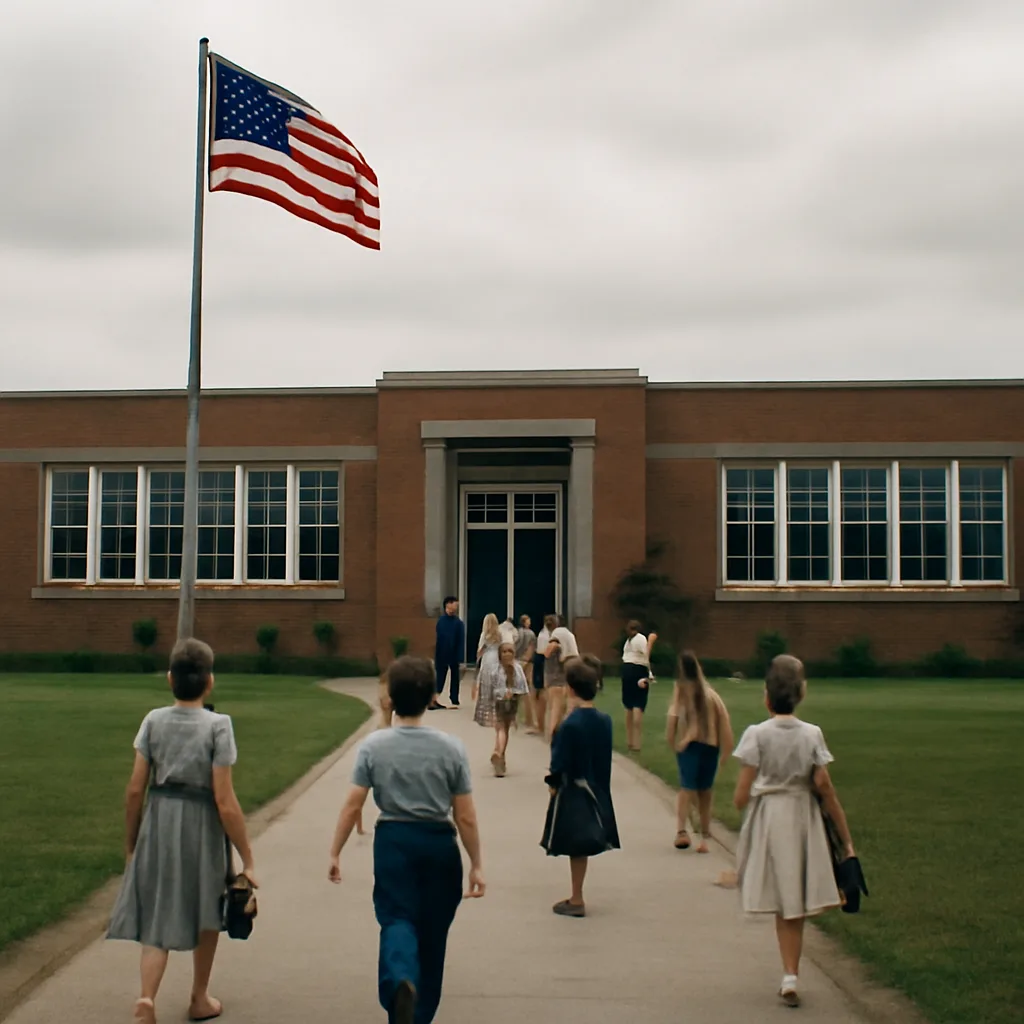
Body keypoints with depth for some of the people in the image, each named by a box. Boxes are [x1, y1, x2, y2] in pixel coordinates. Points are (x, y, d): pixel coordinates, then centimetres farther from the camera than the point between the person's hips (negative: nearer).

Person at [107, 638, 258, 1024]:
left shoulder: (153, 721, -2)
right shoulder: (217, 725, -12)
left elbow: (135, 789, -1)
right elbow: (224, 800, -15)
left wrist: (131, 839, 14)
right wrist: (247, 858, -8)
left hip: (158, 823, 2)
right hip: (201, 825, -2)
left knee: (157, 917, 8)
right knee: (205, 916, 19)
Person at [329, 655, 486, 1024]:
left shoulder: (373, 745, -6)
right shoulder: (450, 747, -6)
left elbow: (352, 805, -5)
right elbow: (465, 816, -3)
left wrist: (335, 853, 6)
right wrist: (476, 864, 6)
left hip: (393, 840, -1)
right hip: (439, 842, 1)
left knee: (397, 919, 2)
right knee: (432, 931, 14)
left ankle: (400, 979, -30)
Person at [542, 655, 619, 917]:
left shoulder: (570, 724, -22)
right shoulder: (604, 720, -4)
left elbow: (560, 762, -15)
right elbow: (605, 757, 6)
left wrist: (553, 783, -2)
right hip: (595, 791, 6)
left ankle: (577, 901, 14)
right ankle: (576, 897, 27)